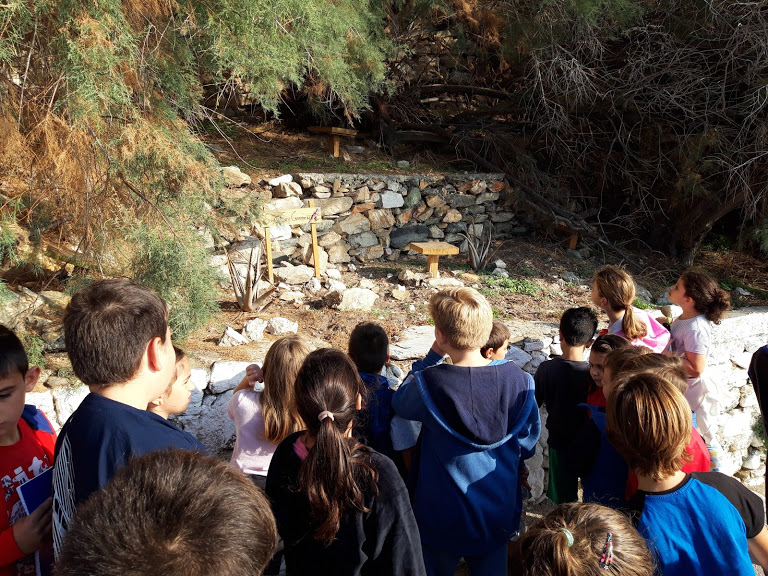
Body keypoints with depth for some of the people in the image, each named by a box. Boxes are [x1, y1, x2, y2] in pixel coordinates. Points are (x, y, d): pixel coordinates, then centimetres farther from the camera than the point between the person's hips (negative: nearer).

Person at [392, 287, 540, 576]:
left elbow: (400, 402, -1)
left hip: (443, 518, -2)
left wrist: (432, 356, -5)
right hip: (498, 515, 2)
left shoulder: (430, 383, -26)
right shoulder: (518, 380, -17)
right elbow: (527, 445, -3)